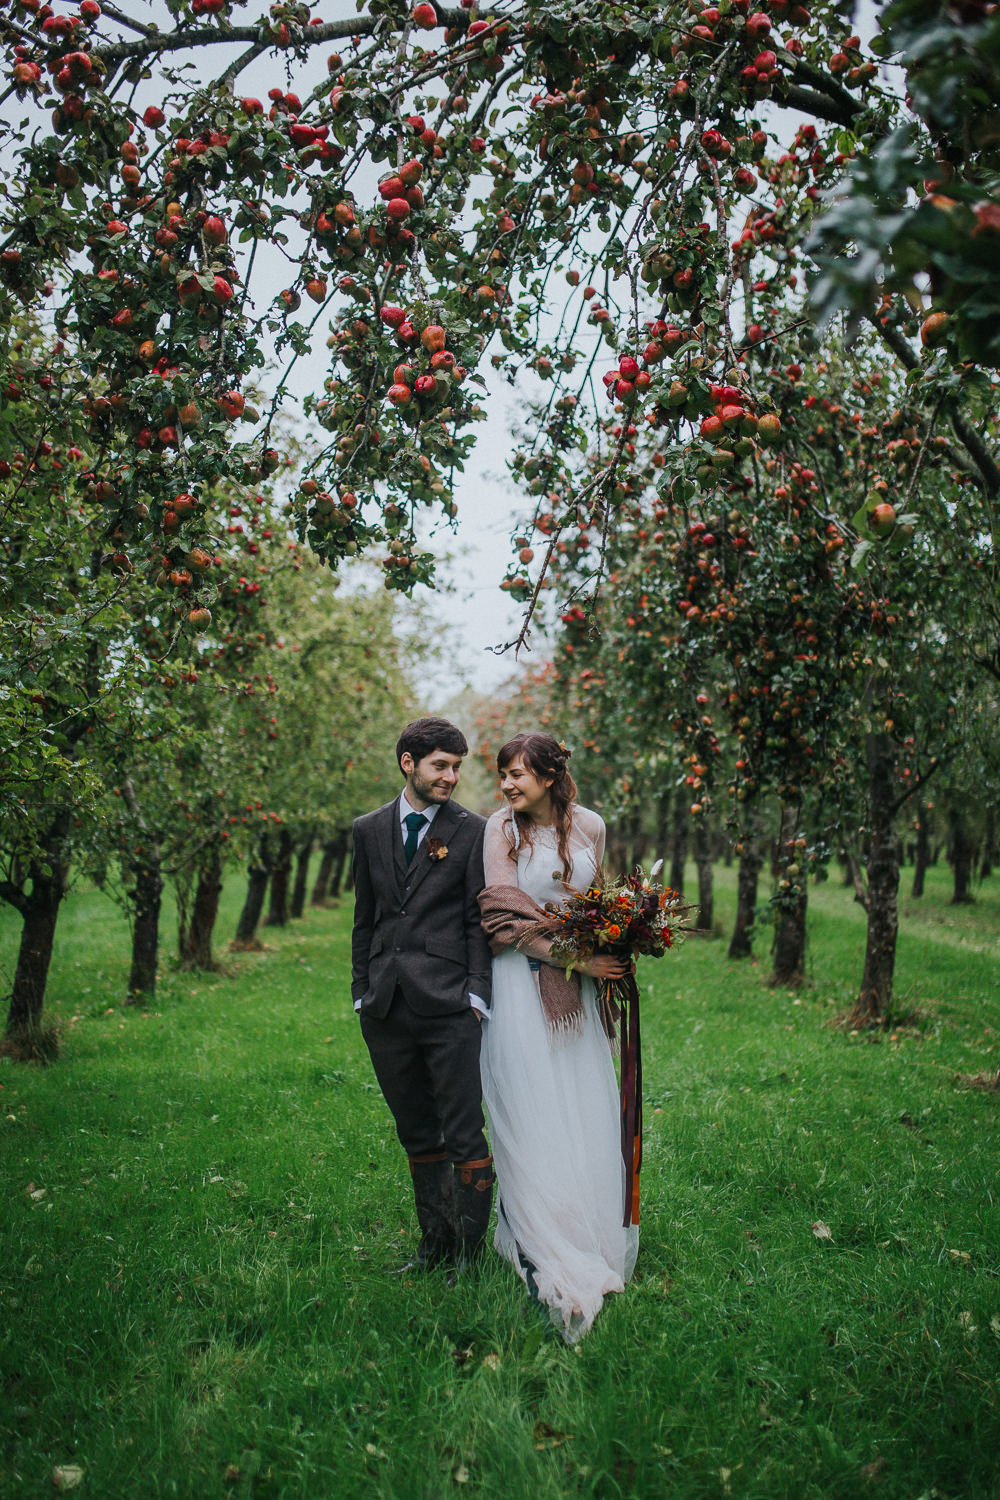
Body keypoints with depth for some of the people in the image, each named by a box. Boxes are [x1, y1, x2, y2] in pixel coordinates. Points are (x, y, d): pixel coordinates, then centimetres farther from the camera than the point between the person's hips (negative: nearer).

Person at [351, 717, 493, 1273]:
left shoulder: (472, 831, 0)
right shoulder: (370, 830, 11)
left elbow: (480, 920, -1)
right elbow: (365, 919, 15)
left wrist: (477, 995, -8)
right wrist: (362, 993, 10)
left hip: (449, 1005, -4)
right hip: (387, 1009, 4)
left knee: (465, 1136, -2)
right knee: (417, 1136, 14)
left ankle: (470, 1252, 11)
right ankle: (436, 1242, 26)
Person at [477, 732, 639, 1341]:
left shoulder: (590, 826, 3)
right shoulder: (503, 829, -7)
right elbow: (506, 917, -12)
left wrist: (608, 951, -1)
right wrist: (574, 957, -15)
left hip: (579, 991, 4)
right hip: (524, 985, -3)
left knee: (587, 1116, 8)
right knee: (531, 1114, 0)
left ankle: (593, 1241, 25)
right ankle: (548, 1259, 11)